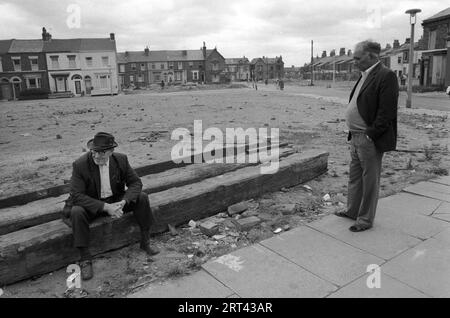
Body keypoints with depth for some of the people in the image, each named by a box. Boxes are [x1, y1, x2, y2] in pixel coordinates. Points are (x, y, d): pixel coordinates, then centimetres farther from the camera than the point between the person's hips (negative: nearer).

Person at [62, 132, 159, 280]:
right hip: (91, 204, -3)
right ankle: (85, 259, -20)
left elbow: (135, 183, -7)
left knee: (142, 198, -17)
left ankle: (145, 241, -2)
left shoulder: (121, 159, -12)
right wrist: (105, 207, -34)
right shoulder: (80, 165, -21)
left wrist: (123, 202, -26)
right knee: (77, 211, -34)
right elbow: (76, 196, -25)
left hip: (116, 200, 3)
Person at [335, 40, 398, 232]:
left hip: (370, 140, -9)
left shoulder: (386, 76, -14)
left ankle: (365, 220, 16)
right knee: (355, 177, 20)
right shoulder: (364, 76, 15)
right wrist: (353, 133, 12)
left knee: (370, 181, 4)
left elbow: (387, 111, -20)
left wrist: (371, 134, -19)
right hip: (356, 137, 9)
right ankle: (352, 211, 36)